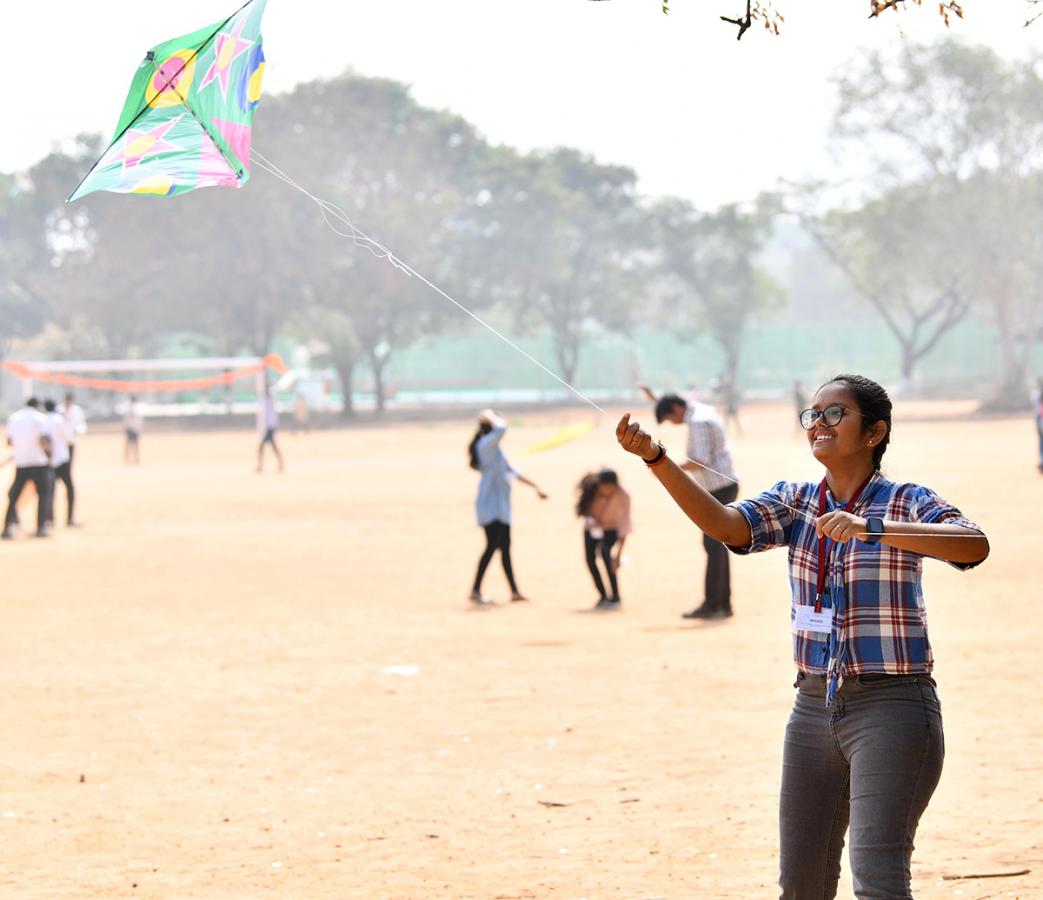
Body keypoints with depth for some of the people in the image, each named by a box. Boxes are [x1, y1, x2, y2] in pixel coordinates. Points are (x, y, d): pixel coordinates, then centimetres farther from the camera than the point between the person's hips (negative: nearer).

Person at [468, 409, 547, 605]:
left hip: (501, 506, 10)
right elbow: (501, 428, -32)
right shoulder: (486, 444, -12)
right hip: (491, 505, -10)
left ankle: (514, 591, 15)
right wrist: (492, 418, -12)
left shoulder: (494, 448, 19)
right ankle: (476, 590, -10)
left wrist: (534, 486, 27)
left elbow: (511, 471, 27)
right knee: (492, 546, -12)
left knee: (505, 546, 11)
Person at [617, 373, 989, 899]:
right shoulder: (795, 503, 7)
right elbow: (725, 524, -11)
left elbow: (975, 546, -26)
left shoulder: (906, 503, -7)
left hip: (891, 707, -6)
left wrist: (871, 528, -37)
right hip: (815, 707, 6)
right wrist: (655, 459, -26)